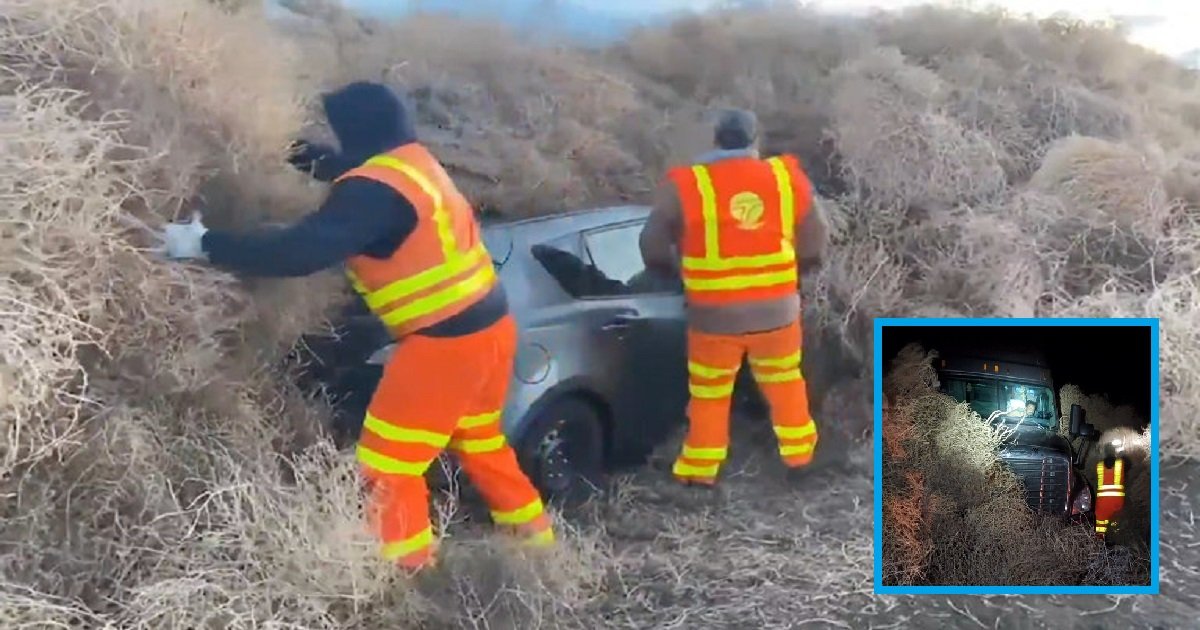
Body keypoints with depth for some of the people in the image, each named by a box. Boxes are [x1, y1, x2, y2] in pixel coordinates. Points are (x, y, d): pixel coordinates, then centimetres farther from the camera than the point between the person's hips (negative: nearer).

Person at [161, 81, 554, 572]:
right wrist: (322, 162, 30)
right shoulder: (414, 162, 9)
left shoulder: (378, 189, -19)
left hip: (445, 343, -10)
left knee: (385, 468, 2)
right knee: (482, 446, 27)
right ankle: (537, 541, 39)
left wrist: (205, 244, -22)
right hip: (489, 327, 10)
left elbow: (302, 251, -29)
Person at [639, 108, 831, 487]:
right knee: (784, 381, 24)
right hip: (777, 310, 2)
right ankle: (799, 454, 37)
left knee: (709, 394, 16)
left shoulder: (684, 186, -8)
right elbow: (814, 246, 5)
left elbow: (653, 251, -4)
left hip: (715, 316, -2)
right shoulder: (787, 177, -1)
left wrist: (682, 271, 16)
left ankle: (700, 471, 25)